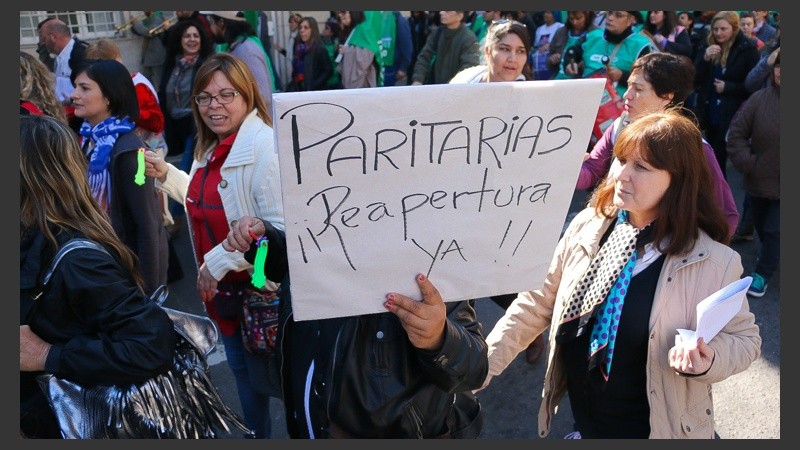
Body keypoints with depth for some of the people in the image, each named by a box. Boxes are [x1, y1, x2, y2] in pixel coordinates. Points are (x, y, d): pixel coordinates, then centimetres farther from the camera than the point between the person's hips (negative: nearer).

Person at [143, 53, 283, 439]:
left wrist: (218, 261, -25)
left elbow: (281, 229, -30)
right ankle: (255, 434, 49)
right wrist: (165, 174, 7)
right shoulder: (212, 147, 7)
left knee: (270, 374, 10)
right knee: (241, 368, 26)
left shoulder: (264, 147, -24)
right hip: (223, 286, 9)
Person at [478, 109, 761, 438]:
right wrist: (483, 363, -8)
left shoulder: (714, 261, -19)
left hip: (652, 429, -3)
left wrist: (708, 361, -26)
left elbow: (744, 337, -5)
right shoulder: (587, 226, -10)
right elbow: (537, 303, -3)